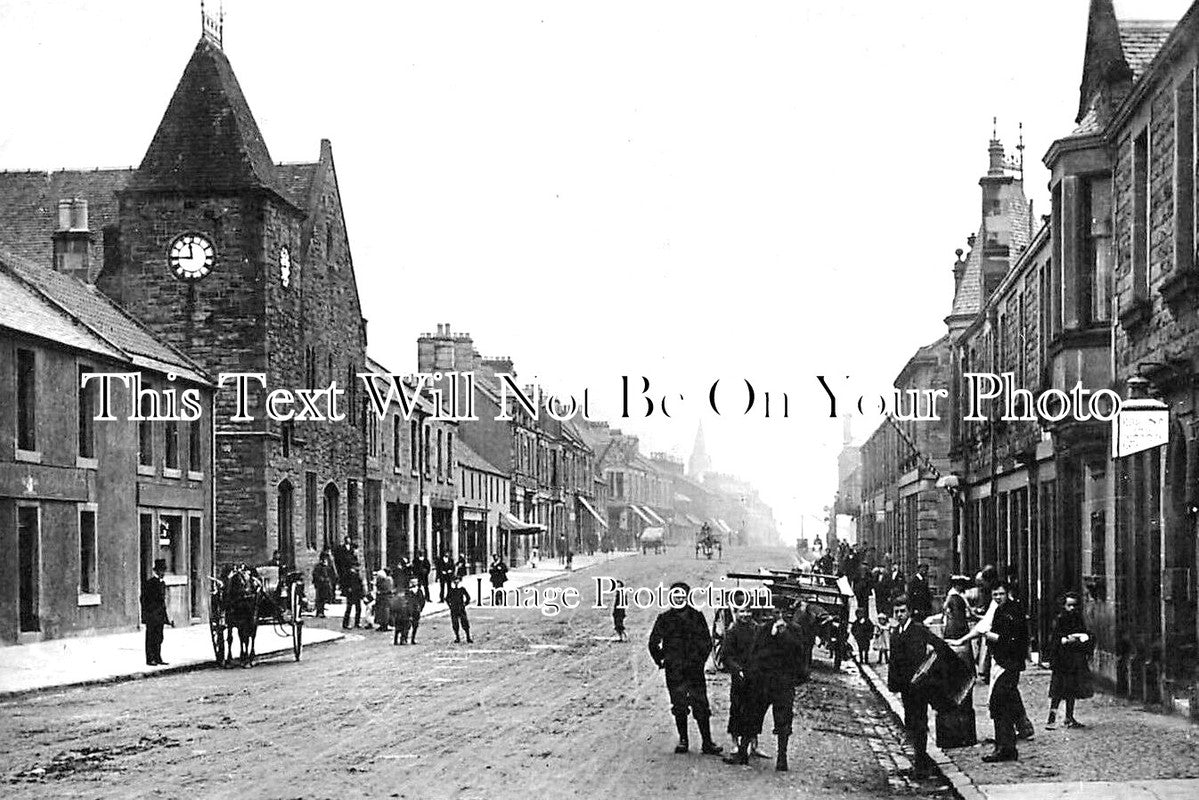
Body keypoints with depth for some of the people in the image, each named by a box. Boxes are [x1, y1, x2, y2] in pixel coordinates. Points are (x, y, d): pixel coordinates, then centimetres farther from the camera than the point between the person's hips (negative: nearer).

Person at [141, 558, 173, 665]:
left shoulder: (162, 582, 13)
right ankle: (150, 659, 1)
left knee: (159, 638, 10)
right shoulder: (149, 582, -10)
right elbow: (144, 599, -11)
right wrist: (144, 615, -15)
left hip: (160, 615, 7)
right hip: (151, 614, -7)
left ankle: (158, 658, 15)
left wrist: (166, 617, 17)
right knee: (150, 638, -3)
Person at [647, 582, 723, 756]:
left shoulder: (697, 616, 4)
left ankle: (707, 743, -1)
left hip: (695, 669, 0)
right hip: (674, 670, 0)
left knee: (701, 707, -4)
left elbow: (707, 642, 11)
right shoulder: (665, 618, 2)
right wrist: (660, 661, 5)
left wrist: (700, 660, 6)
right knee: (679, 707, 4)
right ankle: (683, 740, 16)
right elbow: (653, 643, 8)